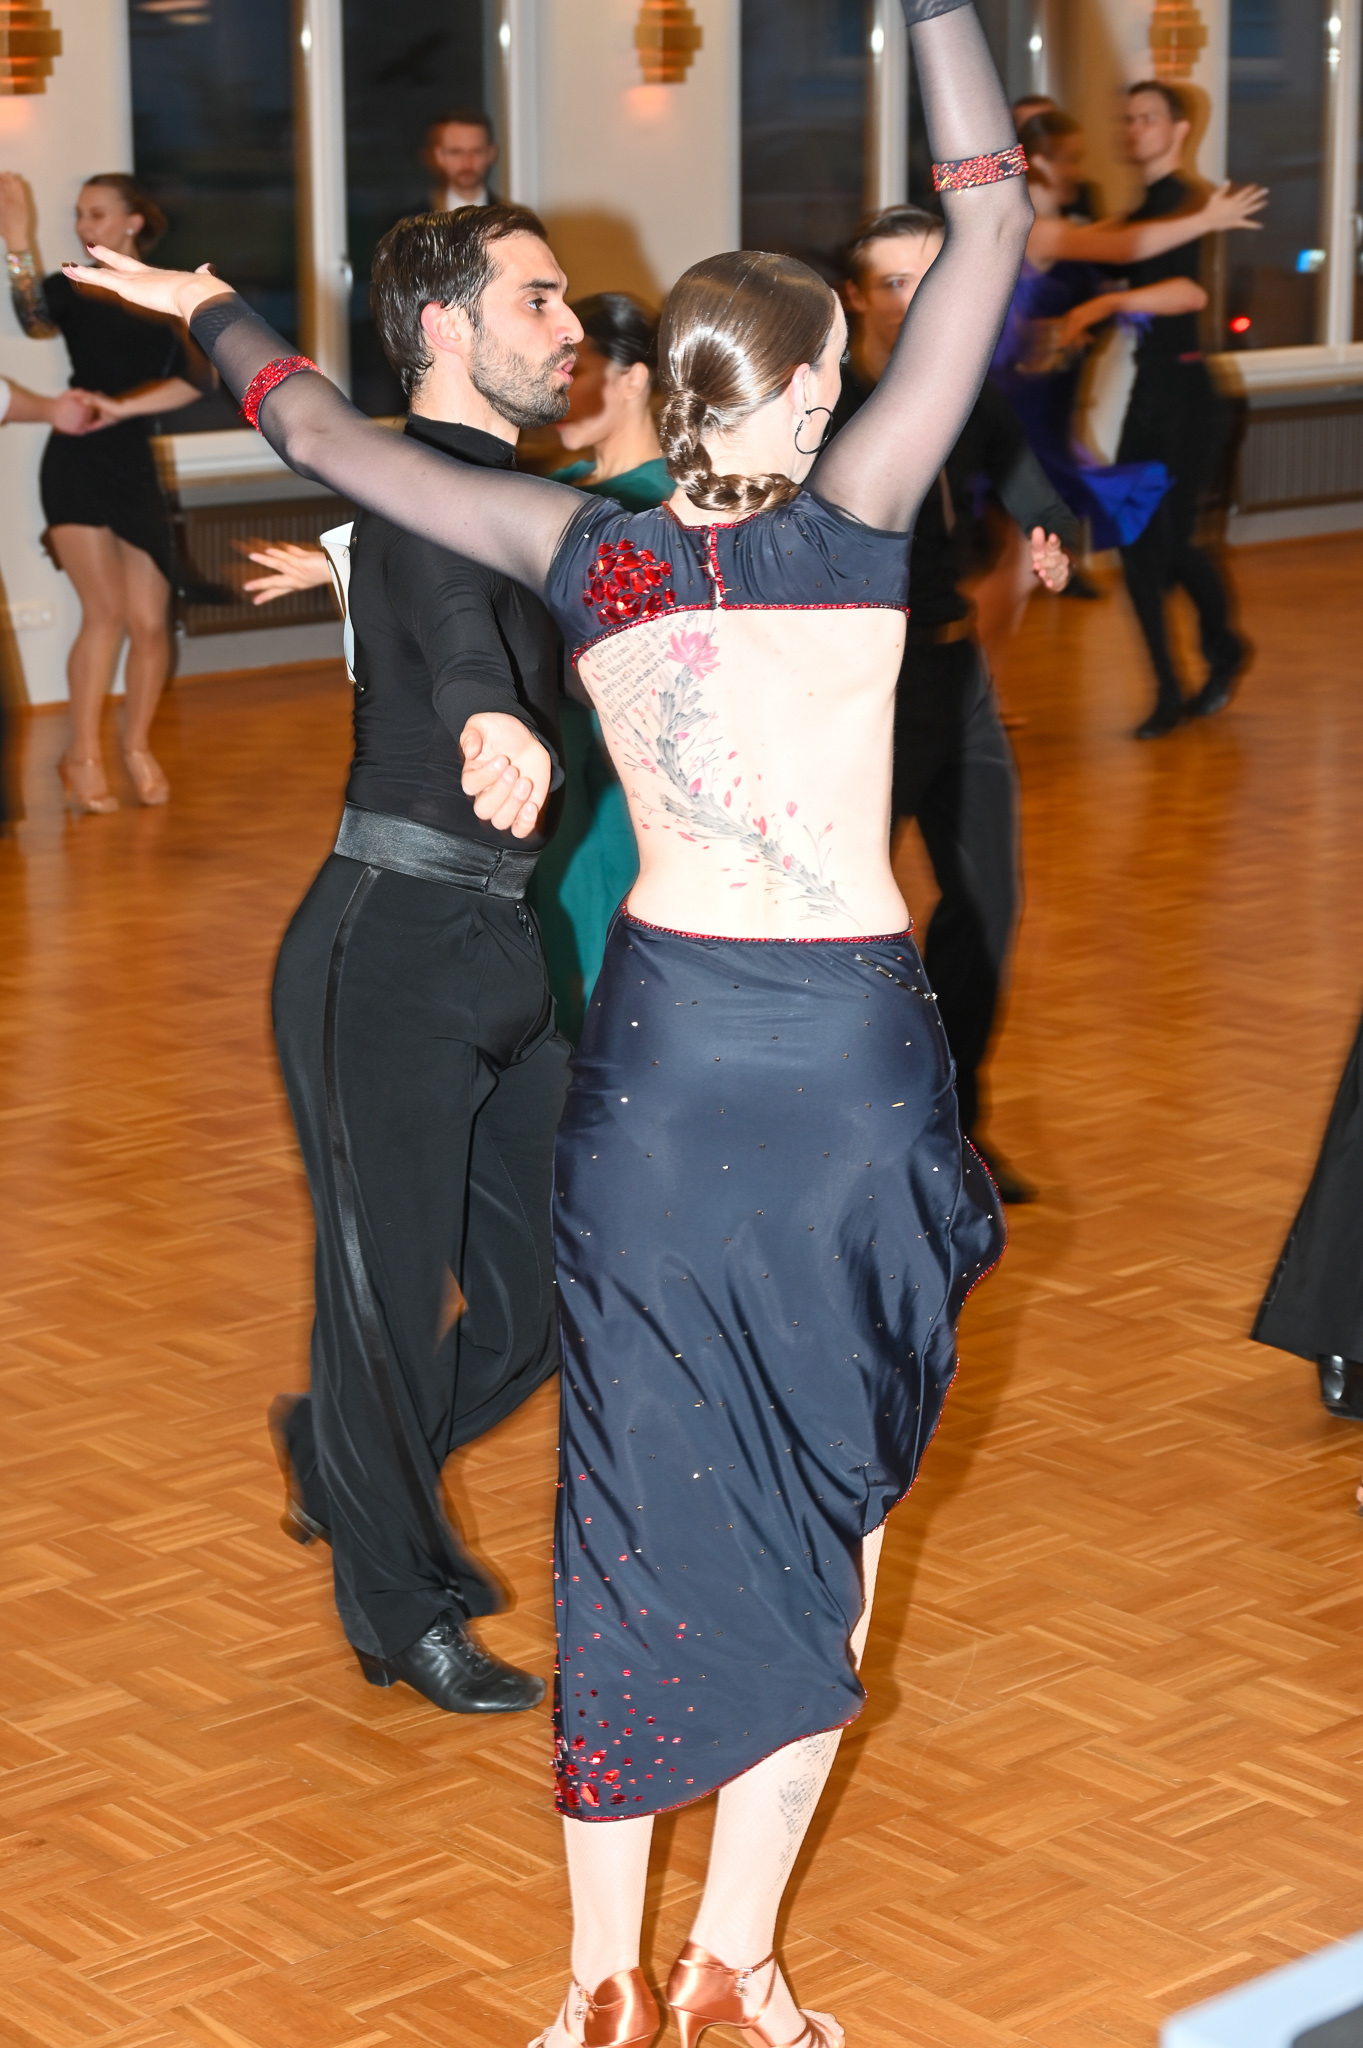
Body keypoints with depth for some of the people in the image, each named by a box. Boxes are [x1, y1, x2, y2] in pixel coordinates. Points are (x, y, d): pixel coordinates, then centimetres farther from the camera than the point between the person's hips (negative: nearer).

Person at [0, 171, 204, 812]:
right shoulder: (71, 287, 4)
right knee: (105, 609, -14)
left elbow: (192, 379, -4)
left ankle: (137, 747, 20)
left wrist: (125, 407, -15)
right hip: (76, 465, -2)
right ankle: (82, 755, -3)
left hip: (134, 469, 2)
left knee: (148, 622, -1)